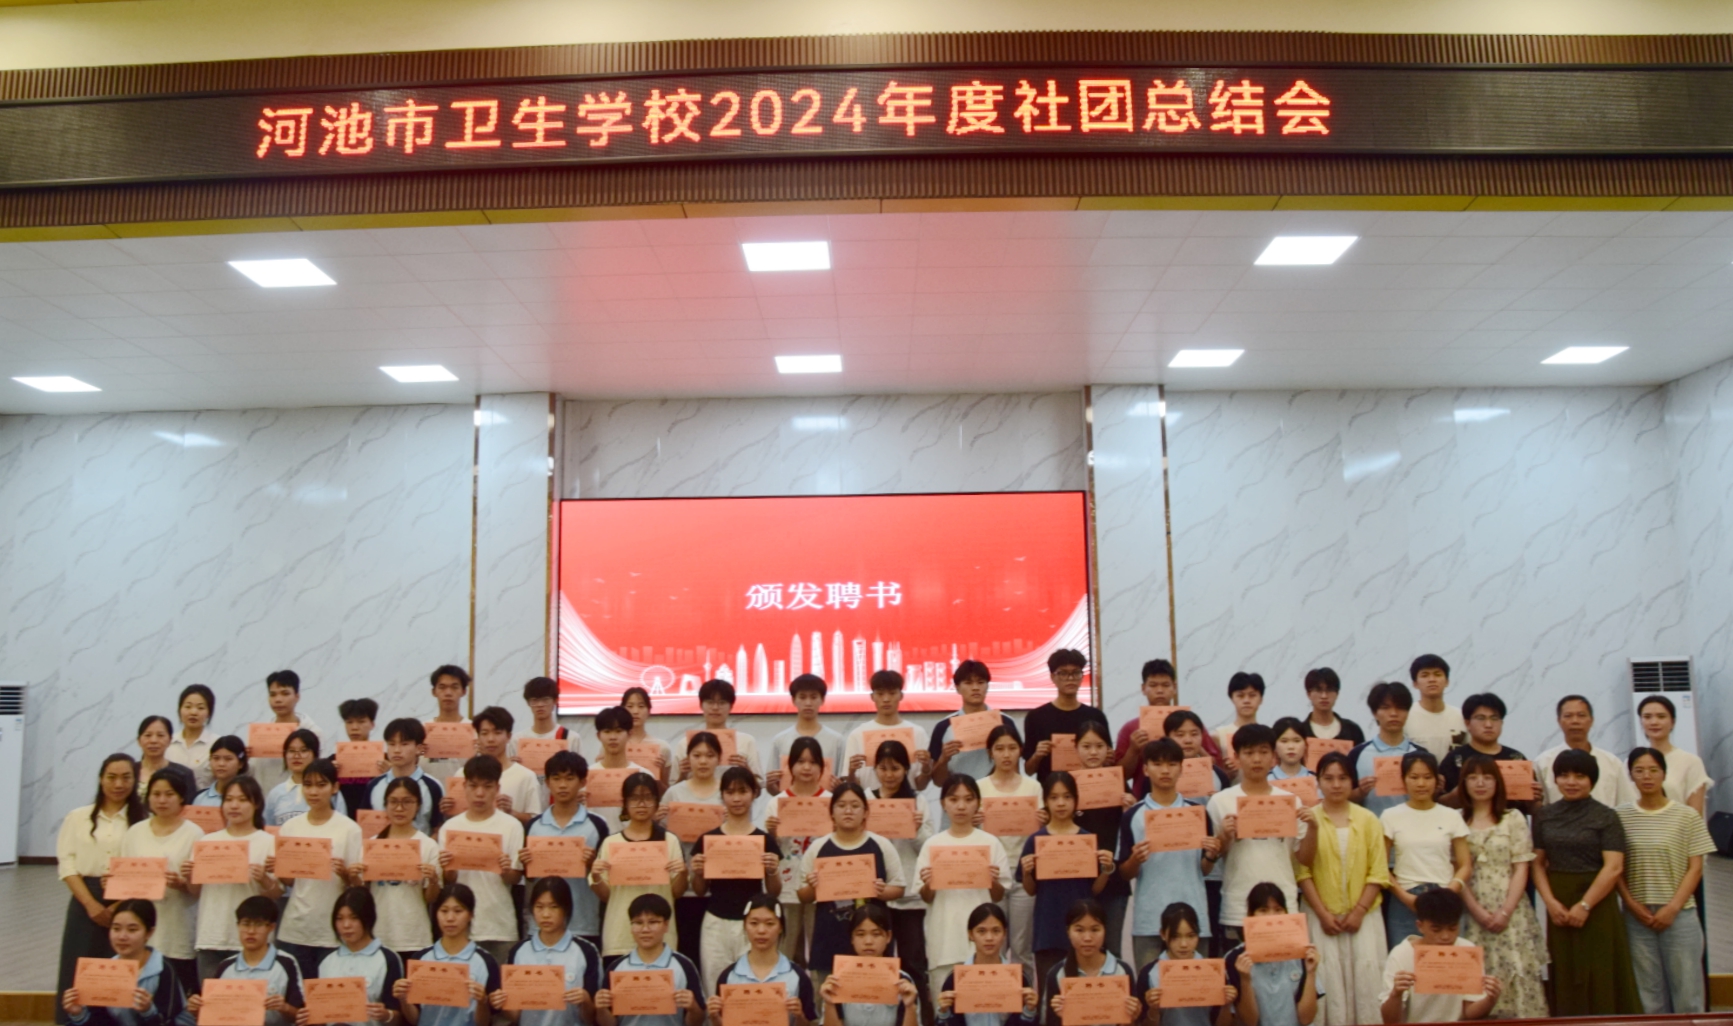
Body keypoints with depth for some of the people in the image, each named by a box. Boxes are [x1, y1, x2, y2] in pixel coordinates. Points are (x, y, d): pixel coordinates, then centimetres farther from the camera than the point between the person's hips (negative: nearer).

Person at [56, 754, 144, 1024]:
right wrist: (91, 904, -9)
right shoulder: (78, 817, 8)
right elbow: (67, 864, 2)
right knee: (78, 974, 1)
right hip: (86, 903, 2)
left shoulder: (144, 821, 0)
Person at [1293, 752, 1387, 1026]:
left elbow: (1378, 872, 1)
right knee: (1329, 980, -2)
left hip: (1363, 915, 1)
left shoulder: (1368, 820, 3)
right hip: (1323, 916, -1)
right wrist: (1323, 914, -8)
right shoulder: (1308, 819, -1)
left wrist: (1359, 911, -7)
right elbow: (1302, 872, -3)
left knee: (1366, 977, -1)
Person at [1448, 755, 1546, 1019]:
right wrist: (1478, 911, -8)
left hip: (1512, 912, 0)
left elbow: (1521, 869, 0)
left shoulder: (1513, 818, 5)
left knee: (1518, 976, -4)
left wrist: (1505, 912, -9)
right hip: (1473, 914, 0)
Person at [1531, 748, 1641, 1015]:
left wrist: (1584, 905, -15)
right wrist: (1550, 901, -9)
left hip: (1596, 905, -3)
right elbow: (1538, 863, 6)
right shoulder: (1544, 816, 8)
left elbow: (1614, 867, -10)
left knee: (1600, 979, 0)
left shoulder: (1605, 817, -2)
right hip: (1558, 907, 3)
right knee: (1564, 979, 7)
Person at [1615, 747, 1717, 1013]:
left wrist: (1673, 908, -8)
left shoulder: (1687, 816, 1)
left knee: (1687, 993, 1)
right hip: (1637, 917, 1)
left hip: (1679, 915, -1)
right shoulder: (1621, 817, 3)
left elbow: (1695, 868, 0)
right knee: (1649, 995, 5)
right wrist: (1632, 904, -6)